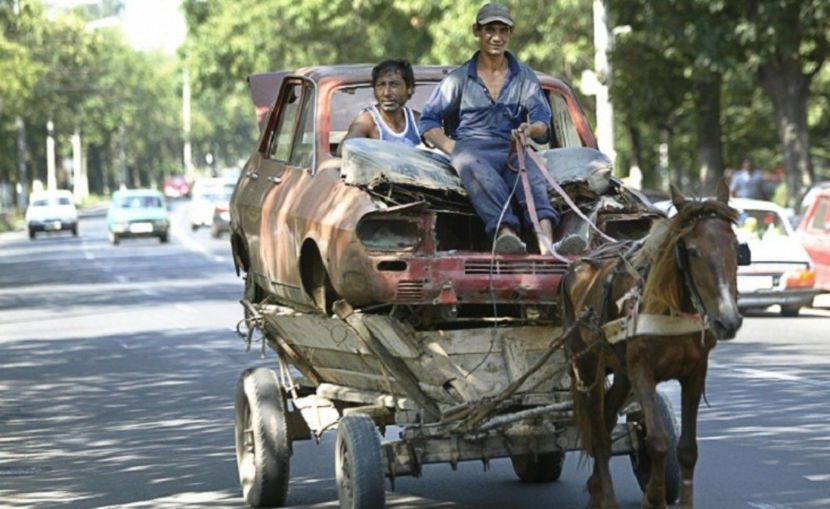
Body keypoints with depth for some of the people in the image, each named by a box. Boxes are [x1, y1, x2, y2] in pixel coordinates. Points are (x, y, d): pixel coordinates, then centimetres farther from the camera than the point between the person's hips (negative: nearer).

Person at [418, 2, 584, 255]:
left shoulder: (525, 77, 23)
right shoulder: (459, 79, 19)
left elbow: (542, 119, 10)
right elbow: (429, 122, 13)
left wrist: (532, 128, -17)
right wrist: (453, 149, -7)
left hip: (512, 149, 1)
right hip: (471, 147, -1)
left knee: (530, 171, -39)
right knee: (478, 170, -42)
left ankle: (547, 245, -64)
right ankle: (507, 233, -67)